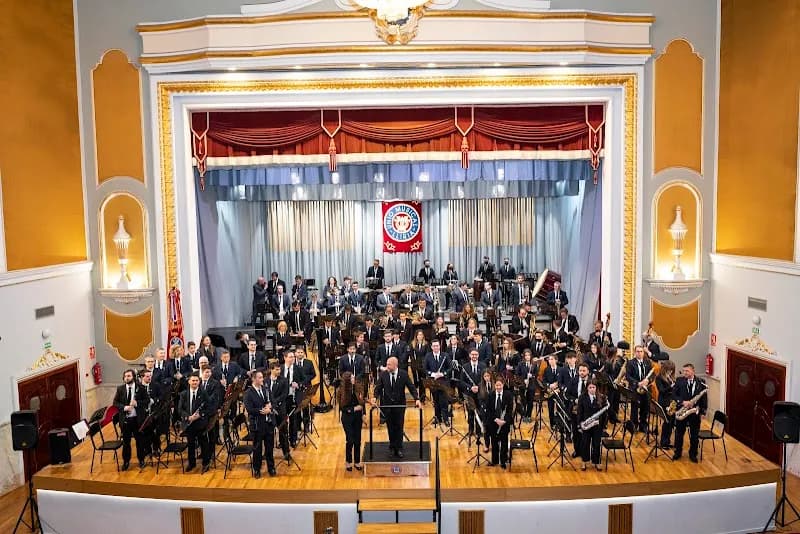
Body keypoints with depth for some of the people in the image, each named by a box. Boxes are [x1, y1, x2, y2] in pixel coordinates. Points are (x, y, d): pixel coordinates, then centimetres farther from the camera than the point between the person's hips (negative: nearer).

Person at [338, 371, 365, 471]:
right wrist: (354, 408, -18)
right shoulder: (341, 392, -13)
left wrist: (363, 414, -4)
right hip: (347, 418, -3)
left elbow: (362, 402, 4)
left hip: (358, 417, 3)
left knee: (357, 440, 8)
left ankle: (357, 462, 22)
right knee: (350, 440, 1)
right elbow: (342, 407, -10)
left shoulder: (358, 388, -6)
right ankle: (348, 462, 19)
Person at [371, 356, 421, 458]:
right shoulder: (383, 374, -4)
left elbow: (411, 387, -6)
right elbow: (378, 388, -3)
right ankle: (392, 443, 32)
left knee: (399, 427, 5)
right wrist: (375, 397, -22)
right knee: (390, 426, 11)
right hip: (387, 405, 1)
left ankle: (398, 449, 17)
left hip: (400, 405, -1)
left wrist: (416, 399, -18)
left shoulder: (404, 374, -7)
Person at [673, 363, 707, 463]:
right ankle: (678, 452, 24)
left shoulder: (700, 383, -2)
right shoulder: (679, 380, -2)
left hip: (695, 412, 0)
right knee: (679, 433, 9)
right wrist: (682, 402, -19)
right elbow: (674, 395, -3)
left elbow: (704, 398, 1)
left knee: (694, 435, 8)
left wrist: (703, 411, -5)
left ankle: (693, 454, 24)